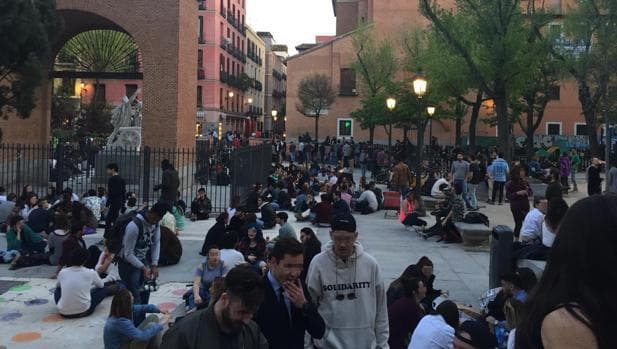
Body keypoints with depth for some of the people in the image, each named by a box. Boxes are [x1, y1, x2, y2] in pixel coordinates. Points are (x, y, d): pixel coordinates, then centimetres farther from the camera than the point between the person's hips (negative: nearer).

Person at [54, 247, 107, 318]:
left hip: (64, 312, 4)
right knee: (103, 290, 18)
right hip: (83, 311, -4)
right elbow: (101, 285, 18)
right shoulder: (90, 273, -3)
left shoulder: (62, 272, 2)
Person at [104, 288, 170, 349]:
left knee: (153, 318, 2)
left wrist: (159, 310, -6)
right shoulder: (119, 322, -33)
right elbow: (142, 336, -34)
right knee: (151, 325, -19)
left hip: (125, 342, 9)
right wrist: (160, 324, -26)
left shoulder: (123, 310, -8)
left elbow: (142, 307, 7)